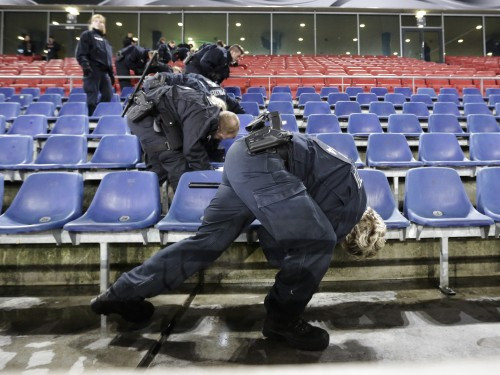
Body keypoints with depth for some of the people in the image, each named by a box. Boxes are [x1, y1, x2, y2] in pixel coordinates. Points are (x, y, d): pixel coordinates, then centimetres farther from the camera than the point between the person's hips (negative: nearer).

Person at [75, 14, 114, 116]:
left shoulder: (104, 39, 24)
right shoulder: (87, 35, 3)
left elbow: (109, 57, 25)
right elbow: (80, 54, -8)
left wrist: (111, 73, 18)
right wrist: (86, 66, -23)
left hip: (105, 72, 7)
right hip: (93, 71, -7)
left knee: (108, 95, 3)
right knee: (92, 98, -6)